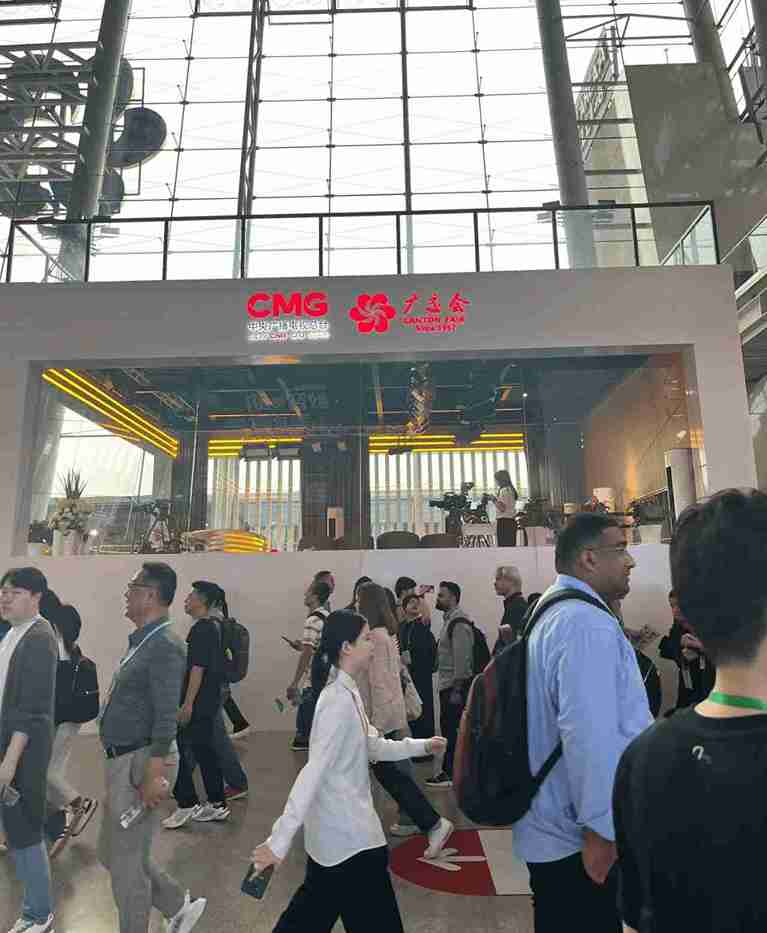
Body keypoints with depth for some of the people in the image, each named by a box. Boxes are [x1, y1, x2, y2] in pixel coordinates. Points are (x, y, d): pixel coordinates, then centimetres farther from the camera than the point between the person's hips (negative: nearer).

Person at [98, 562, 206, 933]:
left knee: (126, 863, 6)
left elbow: (166, 717, -23)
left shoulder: (165, 645, -20)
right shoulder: (141, 641, 9)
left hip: (141, 762, -10)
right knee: (111, 851, 21)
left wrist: (153, 775, -23)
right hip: (122, 760, 10)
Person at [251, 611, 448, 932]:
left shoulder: (347, 692, 5)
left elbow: (373, 746, 13)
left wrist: (421, 745, 12)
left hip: (338, 828, 9)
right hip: (348, 835, -9)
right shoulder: (340, 700, -25)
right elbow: (313, 772, -28)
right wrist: (280, 840, -28)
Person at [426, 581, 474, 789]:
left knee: (452, 729, -2)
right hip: (447, 684, 10)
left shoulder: (459, 622, -17)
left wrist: (457, 689, -21)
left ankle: (451, 773, 8)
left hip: (455, 685, -10)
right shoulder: (450, 619, 14)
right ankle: (450, 770, 26)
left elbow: (461, 659, -21)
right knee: (448, 727, 15)